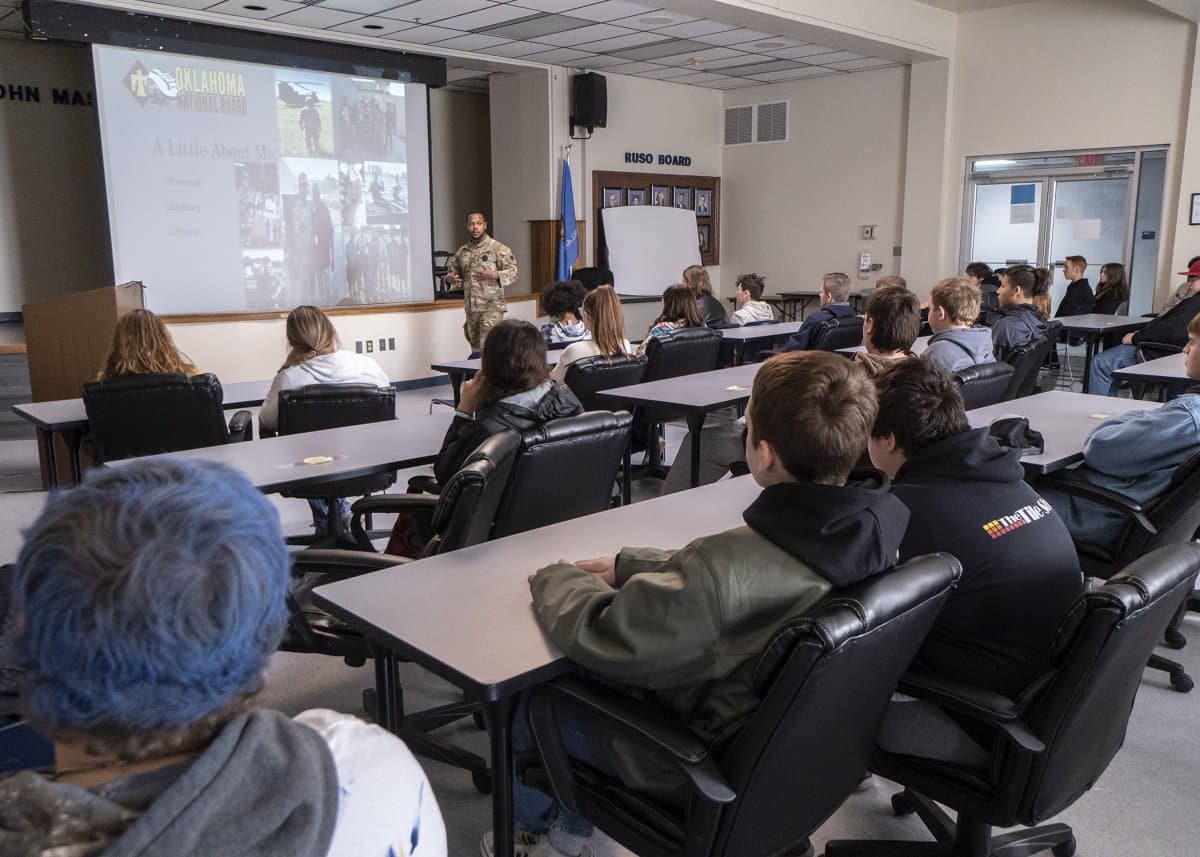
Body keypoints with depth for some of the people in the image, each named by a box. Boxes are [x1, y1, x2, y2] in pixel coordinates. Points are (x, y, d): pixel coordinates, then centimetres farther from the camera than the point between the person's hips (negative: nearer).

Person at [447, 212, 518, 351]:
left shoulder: (498, 248, -4)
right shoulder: (461, 251, 11)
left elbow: (513, 273, -7)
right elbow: (452, 272, 19)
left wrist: (494, 275, -24)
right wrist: (451, 278, -5)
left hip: (491, 307, -5)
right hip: (471, 308, 6)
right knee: (476, 348, 11)